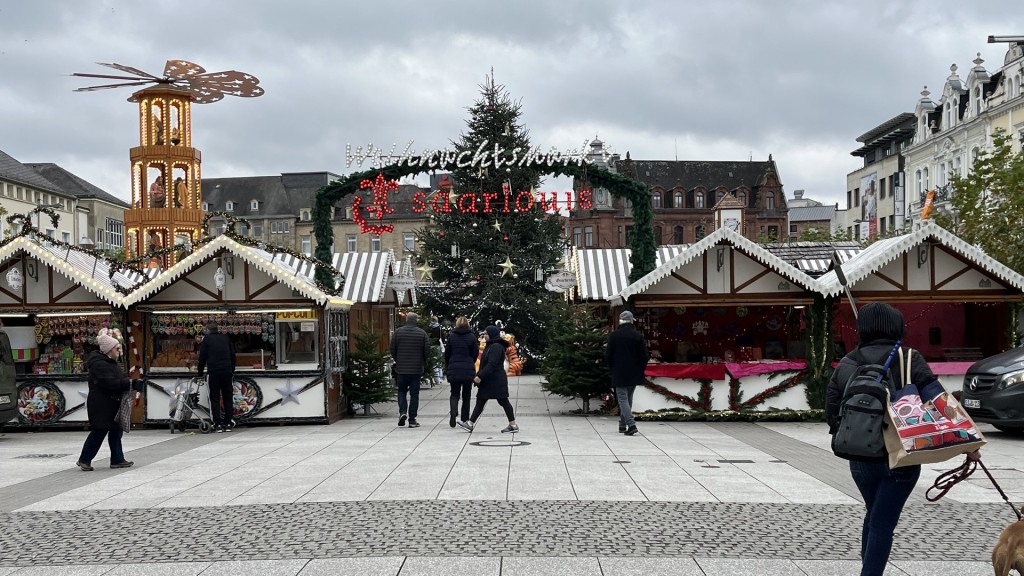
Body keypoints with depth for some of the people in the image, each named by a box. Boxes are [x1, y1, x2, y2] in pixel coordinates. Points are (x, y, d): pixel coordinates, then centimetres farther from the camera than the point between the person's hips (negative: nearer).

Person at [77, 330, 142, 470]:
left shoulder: (110, 362, 15)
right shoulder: (99, 363, -19)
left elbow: (120, 378, 19)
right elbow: (110, 383, -28)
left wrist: (133, 383, 0)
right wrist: (132, 384, -29)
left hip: (112, 405, 10)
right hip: (101, 406, -10)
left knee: (116, 431, 11)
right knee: (99, 432, -3)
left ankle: (117, 459, 16)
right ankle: (84, 459, 9)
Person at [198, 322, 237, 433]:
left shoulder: (206, 340, 4)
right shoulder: (226, 338, 12)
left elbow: (202, 358, 3)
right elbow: (233, 356, 14)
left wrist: (200, 373, 13)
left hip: (214, 373, -2)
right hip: (227, 372, 3)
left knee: (215, 399, 2)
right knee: (228, 398, 7)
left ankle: (218, 424, -2)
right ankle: (228, 424, 5)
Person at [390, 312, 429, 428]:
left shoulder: (398, 332, -3)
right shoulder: (422, 333, -3)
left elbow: (392, 350, -1)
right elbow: (427, 351, -4)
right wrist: (423, 363, 14)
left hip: (401, 369, 0)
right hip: (416, 369, 0)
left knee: (401, 391, 15)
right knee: (414, 394, 6)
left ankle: (402, 412, -8)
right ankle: (412, 420, 5)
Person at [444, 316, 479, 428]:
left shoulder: (451, 336, -1)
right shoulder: (472, 337, -3)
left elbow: (447, 353, 3)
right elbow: (476, 353, 1)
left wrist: (447, 368, 17)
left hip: (454, 369, 0)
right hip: (468, 370, 0)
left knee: (454, 394, 8)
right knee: (466, 395, 11)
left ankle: (453, 411, -20)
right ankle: (465, 420, 13)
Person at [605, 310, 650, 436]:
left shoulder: (613, 336, -7)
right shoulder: (638, 336, -2)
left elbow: (608, 355, -4)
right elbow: (645, 356, -1)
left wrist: (612, 369, 12)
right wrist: (640, 369, 13)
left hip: (619, 373, -3)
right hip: (634, 374, 3)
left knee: (622, 398, -2)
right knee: (628, 398, 16)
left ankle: (631, 424, -19)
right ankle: (623, 424, 24)